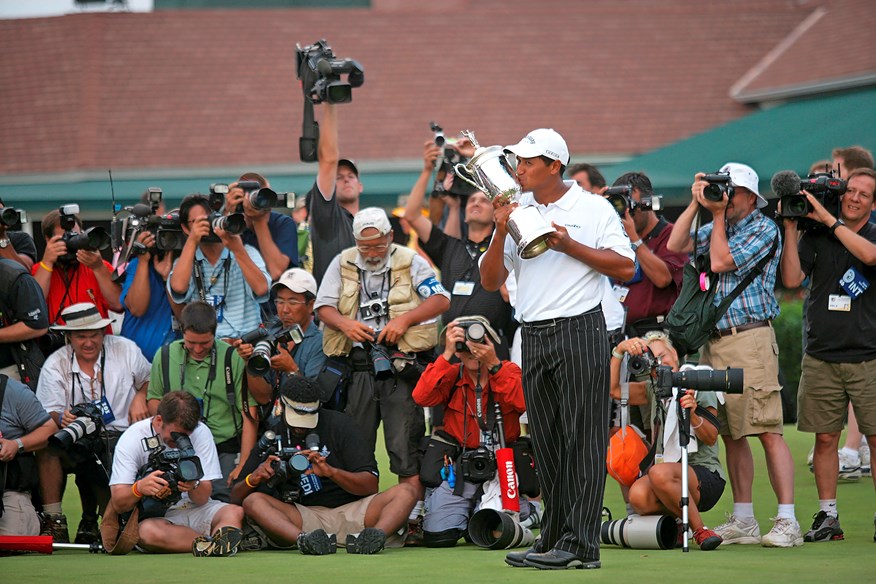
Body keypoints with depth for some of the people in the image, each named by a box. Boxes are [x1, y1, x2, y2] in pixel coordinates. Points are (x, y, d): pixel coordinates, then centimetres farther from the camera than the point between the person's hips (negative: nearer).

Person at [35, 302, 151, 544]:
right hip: (79, 442, 1)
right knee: (46, 445, -33)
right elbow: (48, 414, -7)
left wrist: (140, 397, -1)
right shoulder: (55, 365, 1)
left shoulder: (125, 350, 5)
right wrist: (61, 419, -31)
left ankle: (91, 521, 11)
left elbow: (149, 380, 21)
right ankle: (54, 521, -22)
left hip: (121, 436, 0)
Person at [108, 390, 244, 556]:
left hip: (194, 511, 2)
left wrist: (194, 486, -29)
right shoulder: (132, 438, -7)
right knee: (147, 531, -38)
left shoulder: (200, 432, -2)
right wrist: (139, 488, -34)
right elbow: (118, 504, -12)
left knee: (235, 513, -27)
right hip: (153, 516, -2)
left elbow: (202, 498, -5)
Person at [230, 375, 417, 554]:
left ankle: (376, 535, -54)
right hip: (303, 518, 1)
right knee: (253, 502, -26)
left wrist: (330, 471, -24)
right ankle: (304, 540, -53)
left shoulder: (338, 423, 2)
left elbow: (371, 485, -6)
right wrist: (253, 479, -18)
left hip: (351, 511, 0)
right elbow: (236, 497, 6)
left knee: (406, 492, -23)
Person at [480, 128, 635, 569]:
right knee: (546, 442, 7)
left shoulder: (594, 209, 1)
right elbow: (490, 281, 10)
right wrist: (500, 234, -5)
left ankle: (580, 544, -10)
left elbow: (626, 268, -6)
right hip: (534, 335, 6)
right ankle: (553, 540, 12)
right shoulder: (518, 214, 15)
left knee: (582, 439, -7)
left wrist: (570, 246, -12)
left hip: (580, 330, -6)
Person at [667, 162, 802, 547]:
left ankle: (787, 522, -14)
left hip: (749, 339, -7)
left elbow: (720, 262, -10)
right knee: (730, 435, 7)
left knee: (768, 432, -12)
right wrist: (696, 204, 5)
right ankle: (743, 522, 11)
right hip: (713, 341, 7)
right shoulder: (716, 227, 19)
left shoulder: (763, 229, -3)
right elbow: (675, 246, 10)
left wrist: (718, 215, -1)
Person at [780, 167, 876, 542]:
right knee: (825, 437, 3)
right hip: (821, 356, 2)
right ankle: (827, 517, 11)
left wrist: (828, 219, -16)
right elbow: (792, 279, -2)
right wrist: (791, 227, -5)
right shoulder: (815, 237, 8)